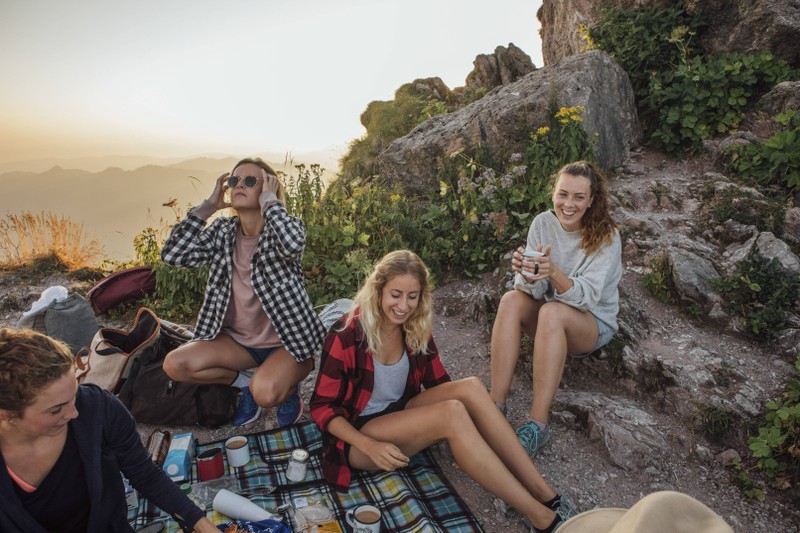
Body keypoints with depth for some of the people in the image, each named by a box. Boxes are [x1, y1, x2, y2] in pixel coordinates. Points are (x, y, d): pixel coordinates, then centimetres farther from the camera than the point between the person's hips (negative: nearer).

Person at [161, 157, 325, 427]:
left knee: (265, 393, -31)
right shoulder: (222, 231, 1)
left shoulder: (282, 229, -13)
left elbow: (293, 244, -40)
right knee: (174, 365, -11)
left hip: (286, 342, -5)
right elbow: (173, 255, -11)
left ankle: (289, 387, 7)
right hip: (238, 340, 6)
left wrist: (269, 200, -26)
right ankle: (245, 381, 11)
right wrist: (207, 206, -10)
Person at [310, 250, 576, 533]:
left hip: (400, 414, 6)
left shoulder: (415, 329, -2)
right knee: (452, 412, -31)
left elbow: (439, 383, 7)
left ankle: (545, 494, -23)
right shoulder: (346, 335, -19)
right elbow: (323, 407, -13)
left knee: (470, 387, -23)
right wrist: (370, 446, -27)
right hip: (358, 436, -5)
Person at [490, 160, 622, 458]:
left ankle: (538, 425, -33)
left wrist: (554, 273, -45)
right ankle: (496, 407, -29)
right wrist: (527, 275, -37)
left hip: (594, 323, -3)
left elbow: (588, 296, -27)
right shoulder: (543, 224, -8)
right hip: (549, 320, 4)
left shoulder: (605, 236, -17)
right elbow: (534, 291, -12)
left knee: (551, 312, -35)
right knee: (511, 301, -26)